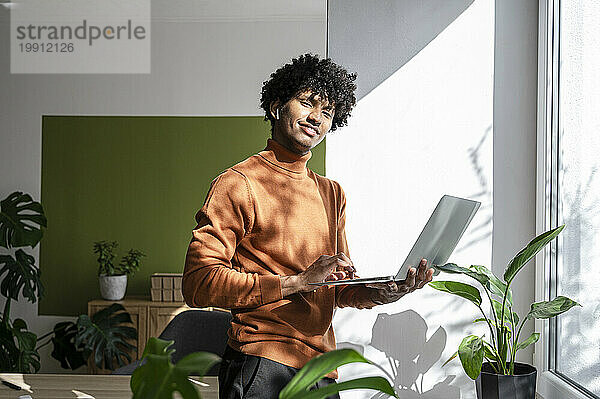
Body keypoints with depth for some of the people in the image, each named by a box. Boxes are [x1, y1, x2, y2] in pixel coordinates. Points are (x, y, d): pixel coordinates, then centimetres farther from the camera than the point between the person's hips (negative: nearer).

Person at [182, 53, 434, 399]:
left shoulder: (332, 193, 17)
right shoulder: (238, 183, -6)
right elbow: (199, 283, -15)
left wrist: (378, 293, -4)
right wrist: (298, 282, -18)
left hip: (322, 368, 6)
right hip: (262, 366, -6)